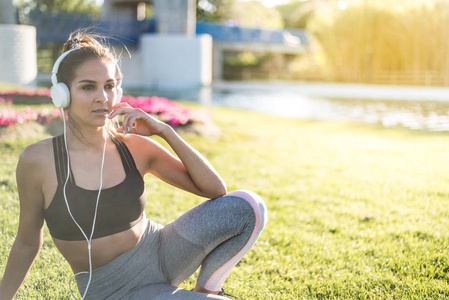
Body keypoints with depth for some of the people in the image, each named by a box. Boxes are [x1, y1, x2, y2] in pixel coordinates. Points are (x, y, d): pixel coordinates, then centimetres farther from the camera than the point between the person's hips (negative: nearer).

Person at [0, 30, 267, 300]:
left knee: (248, 207, -17)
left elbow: (216, 189, -7)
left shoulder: (136, 148, -5)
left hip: (161, 254, 4)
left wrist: (164, 131, -14)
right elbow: (27, 242, 0)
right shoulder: (37, 160, -13)